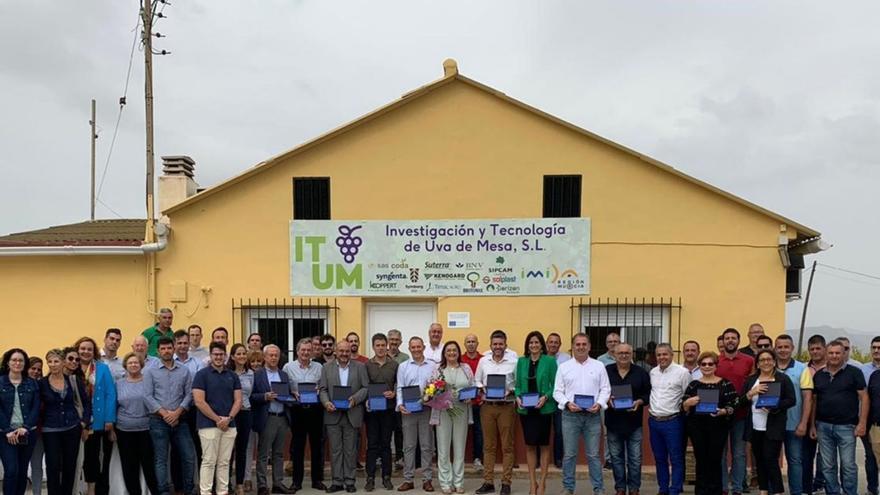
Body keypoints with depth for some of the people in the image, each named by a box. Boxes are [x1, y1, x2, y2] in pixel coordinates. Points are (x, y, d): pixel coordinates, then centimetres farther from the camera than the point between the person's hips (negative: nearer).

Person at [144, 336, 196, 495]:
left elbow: (189, 394, 3)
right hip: (158, 421, -2)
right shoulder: (150, 371, 3)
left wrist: (177, 412, -12)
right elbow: (148, 396, -5)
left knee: (189, 456, 3)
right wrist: (164, 413, -13)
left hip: (179, 420, 2)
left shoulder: (184, 371, 9)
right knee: (161, 459, 1)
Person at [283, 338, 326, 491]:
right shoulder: (288, 367, 2)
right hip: (297, 409, -1)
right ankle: (297, 481, 15)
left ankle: (317, 480, 17)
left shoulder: (319, 367, 5)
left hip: (315, 409, 1)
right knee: (297, 445, 6)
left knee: (317, 444, 6)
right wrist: (292, 393, -15)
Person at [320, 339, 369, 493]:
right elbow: (323, 389, 4)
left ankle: (349, 481, 12)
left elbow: (366, 387, 1)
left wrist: (355, 398, -15)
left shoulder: (360, 367, 5)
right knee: (335, 449, 4)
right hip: (333, 414, 1)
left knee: (350, 450, 5)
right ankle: (337, 481, 11)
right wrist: (326, 402, -14)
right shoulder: (327, 368, 8)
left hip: (352, 414, -1)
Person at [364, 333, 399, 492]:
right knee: (372, 444, 3)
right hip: (371, 409, 0)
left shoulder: (394, 365, 3)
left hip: (388, 409, 0)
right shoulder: (366, 365, 2)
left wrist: (394, 393, -15)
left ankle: (386, 477, 14)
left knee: (386, 444, 7)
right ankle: (370, 478, 8)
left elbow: (399, 385, 3)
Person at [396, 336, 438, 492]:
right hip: (408, 410, 1)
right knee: (408, 446, 5)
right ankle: (408, 479, 11)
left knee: (427, 445, 4)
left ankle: (427, 479, 10)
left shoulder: (432, 366, 5)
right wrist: (400, 405, -11)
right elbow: (400, 388, 3)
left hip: (427, 409, -1)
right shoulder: (403, 367, 7)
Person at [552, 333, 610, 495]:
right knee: (570, 454, 5)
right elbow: (557, 391, 4)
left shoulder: (598, 366, 7)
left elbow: (605, 389, 5)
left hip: (592, 415, 0)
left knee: (593, 454, 4)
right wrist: (567, 403, -13)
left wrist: (599, 404, -11)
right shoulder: (564, 367, 5)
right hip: (570, 415, 0)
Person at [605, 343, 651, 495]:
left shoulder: (641, 373, 1)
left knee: (635, 458, 3)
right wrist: (606, 399, -14)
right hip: (613, 421, 1)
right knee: (616, 457, 9)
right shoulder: (606, 371, 1)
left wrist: (639, 402, -14)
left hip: (634, 422, -1)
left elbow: (648, 393, 3)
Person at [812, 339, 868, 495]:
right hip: (823, 426, 4)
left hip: (846, 426, -4)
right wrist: (812, 425, 9)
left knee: (848, 465, 0)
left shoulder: (854, 372, -1)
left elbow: (864, 397, -3)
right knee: (828, 466, 9)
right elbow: (814, 401, 14)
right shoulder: (818, 375, 10)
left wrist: (862, 423, -9)